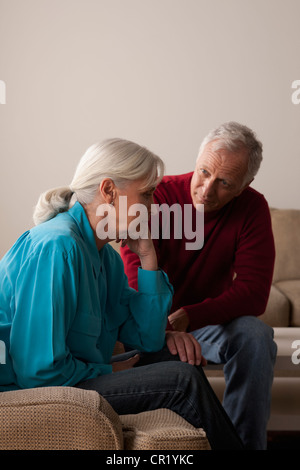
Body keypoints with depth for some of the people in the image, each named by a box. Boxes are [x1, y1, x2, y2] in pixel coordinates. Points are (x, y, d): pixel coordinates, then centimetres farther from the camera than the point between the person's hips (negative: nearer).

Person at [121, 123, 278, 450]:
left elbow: (253, 293, -19)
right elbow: (132, 278, -24)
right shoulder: (159, 196, -17)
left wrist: (187, 317, -35)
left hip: (208, 322, 1)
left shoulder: (252, 208, -11)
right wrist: (163, 328, -45)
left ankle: (245, 443, -16)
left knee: (255, 335, -28)